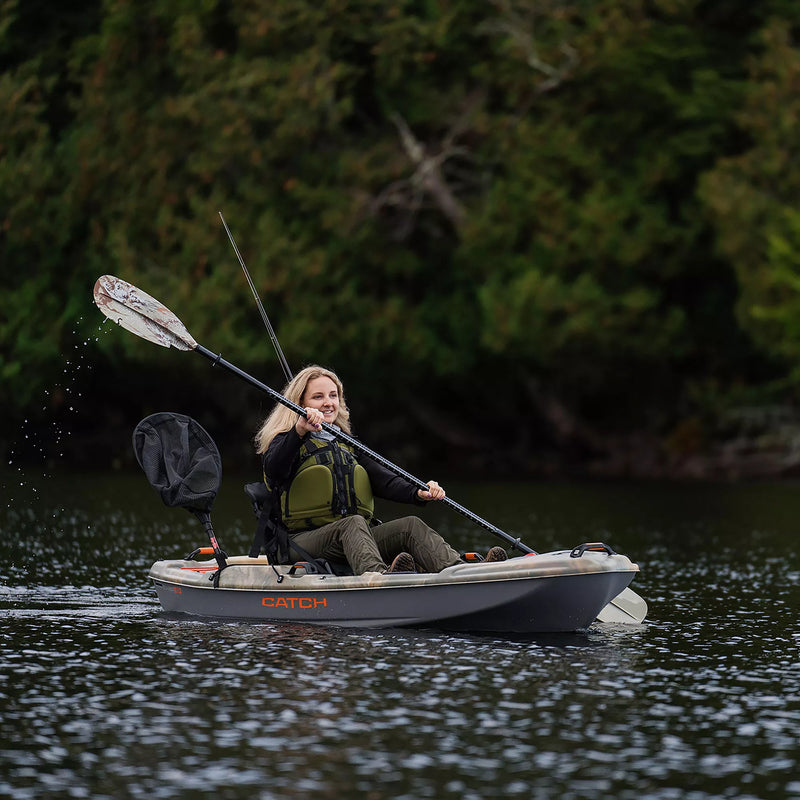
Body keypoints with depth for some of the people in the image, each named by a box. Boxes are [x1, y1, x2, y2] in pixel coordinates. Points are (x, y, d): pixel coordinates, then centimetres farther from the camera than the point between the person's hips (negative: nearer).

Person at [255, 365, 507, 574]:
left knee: (411, 526, -18)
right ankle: (379, 575, -68)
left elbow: (384, 480, 9)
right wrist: (299, 432, -34)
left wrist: (418, 493, -12)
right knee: (353, 523, -35)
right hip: (305, 540, -6)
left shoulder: (348, 447, 25)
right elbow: (274, 472, -18)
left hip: (351, 542, 6)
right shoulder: (286, 442, 7)